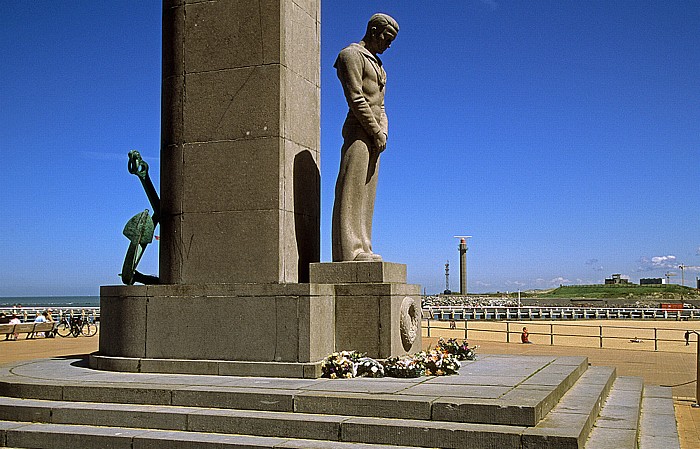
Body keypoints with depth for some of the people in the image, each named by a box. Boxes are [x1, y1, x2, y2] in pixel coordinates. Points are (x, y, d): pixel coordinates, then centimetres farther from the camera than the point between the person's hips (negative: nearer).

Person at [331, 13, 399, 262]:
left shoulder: (375, 63, 26)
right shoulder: (352, 55, -2)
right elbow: (356, 98, -13)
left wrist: (383, 132, 5)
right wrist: (376, 132, -14)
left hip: (374, 136, 10)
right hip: (359, 132, -9)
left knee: (366, 194, 6)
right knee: (352, 191, -12)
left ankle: (361, 249, 7)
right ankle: (348, 250, -15)